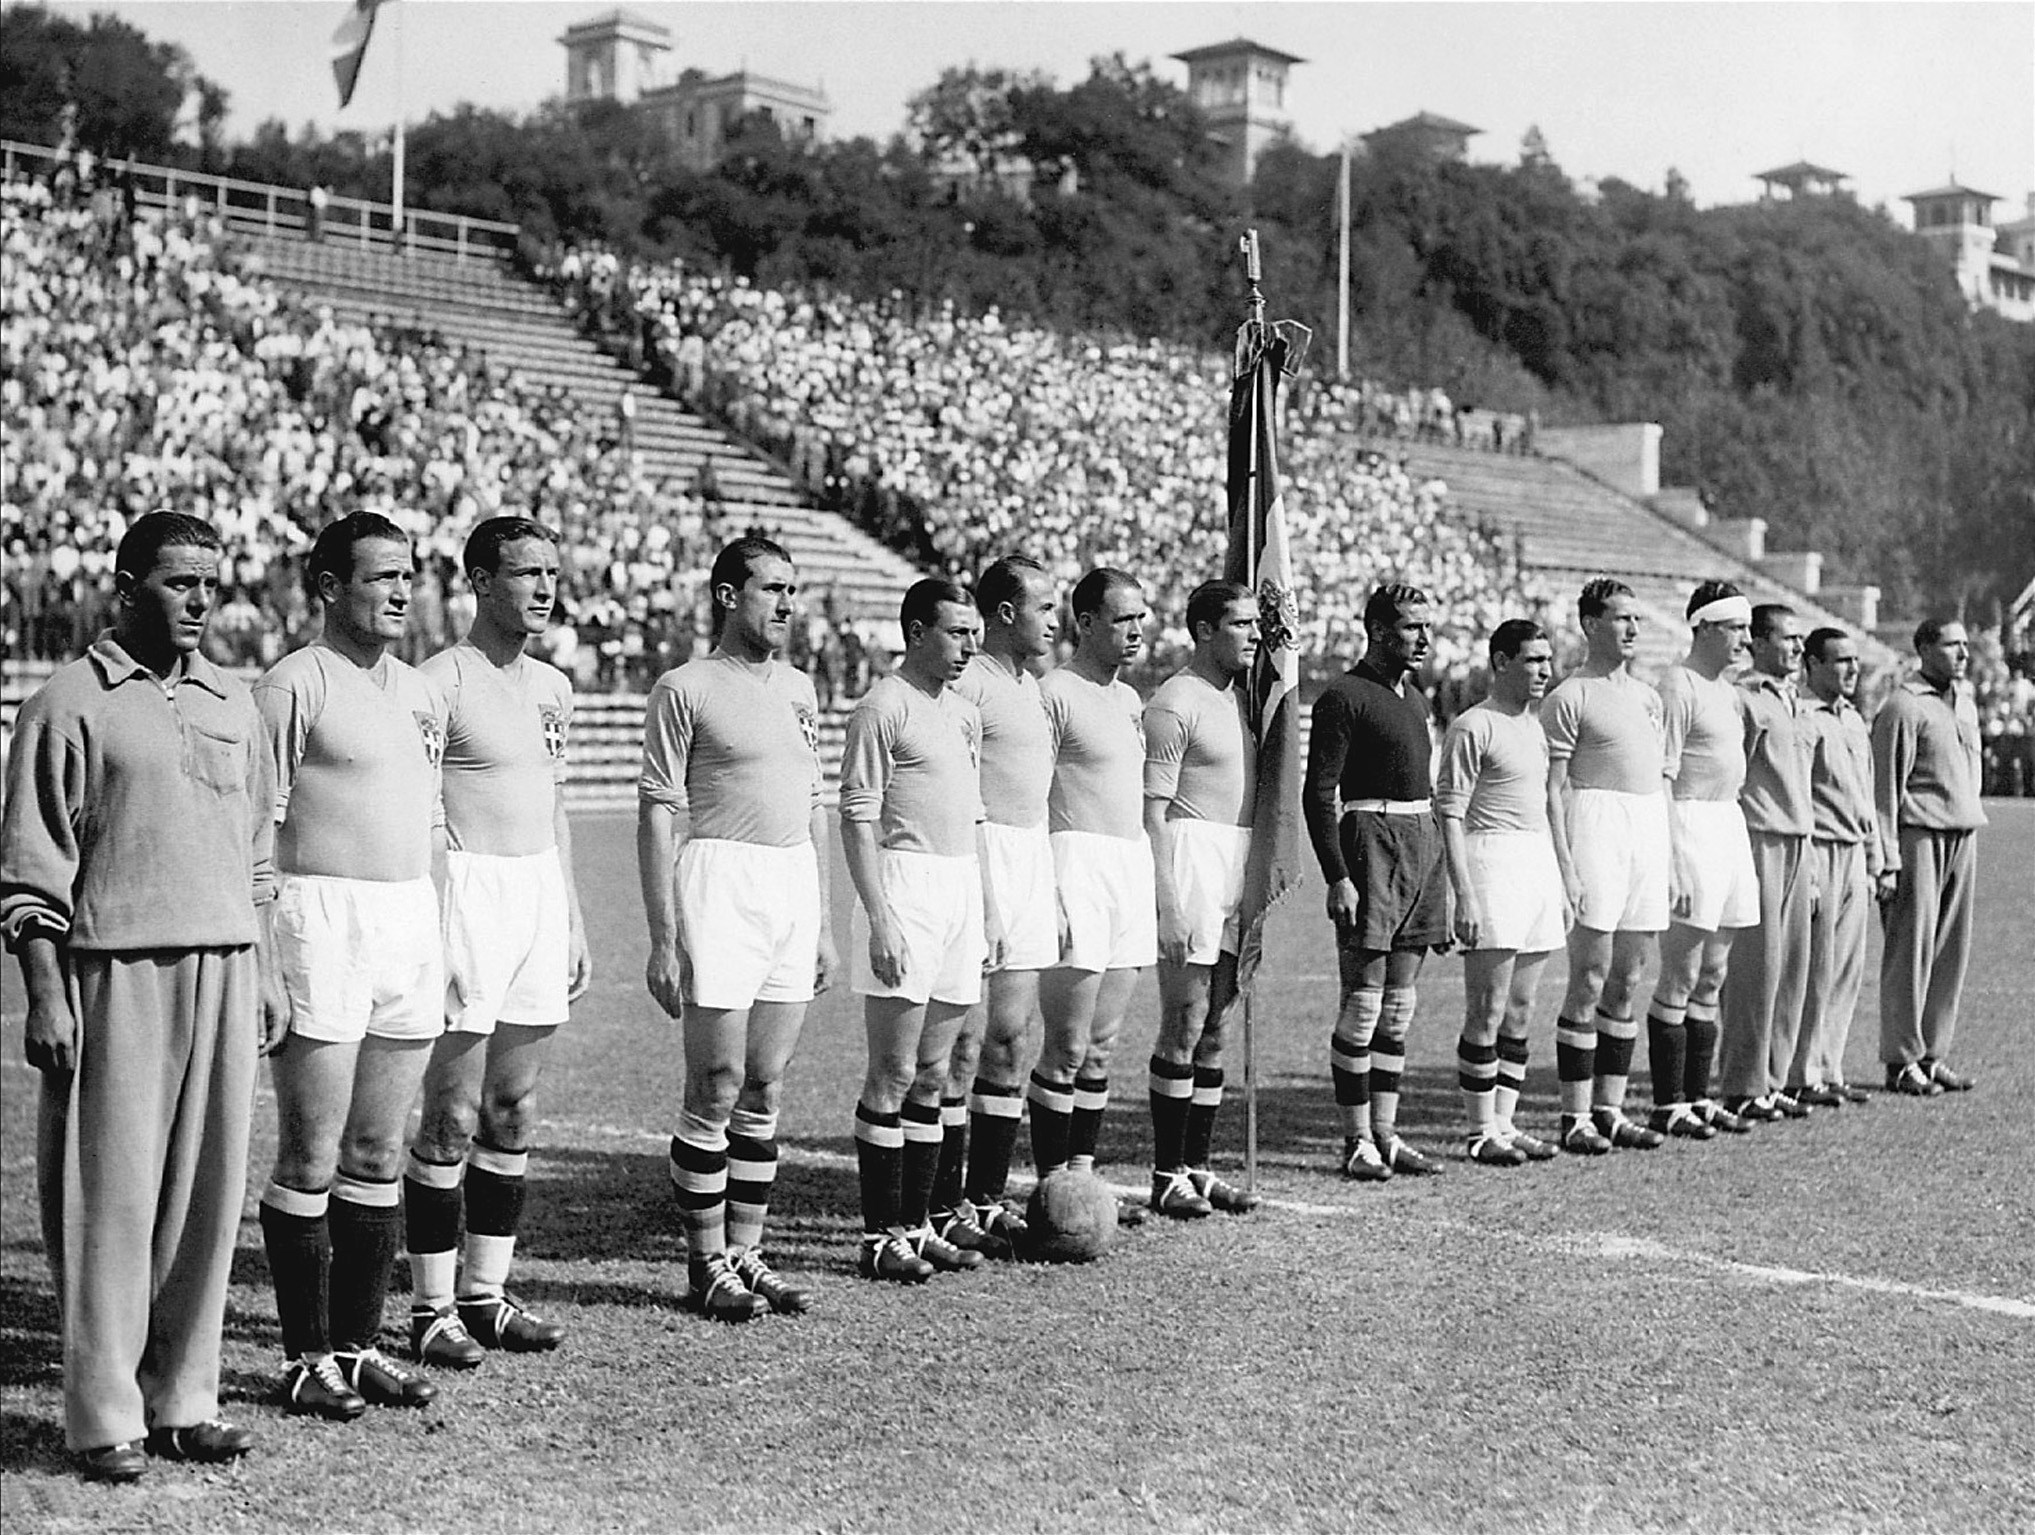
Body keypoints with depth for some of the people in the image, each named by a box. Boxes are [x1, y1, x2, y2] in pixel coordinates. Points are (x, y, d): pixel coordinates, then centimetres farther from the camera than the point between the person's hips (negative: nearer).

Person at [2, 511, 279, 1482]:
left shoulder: (232, 707, 15)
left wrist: (263, 970, 15)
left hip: (223, 971, 5)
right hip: (116, 973, -5)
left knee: (207, 1191, 7)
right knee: (111, 1194, -1)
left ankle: (183, 1401, 16)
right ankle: (104, 1419, 8)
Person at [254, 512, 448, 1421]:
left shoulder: (421, 694, 15)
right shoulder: (293, 687, -7)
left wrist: (442, 950, 17)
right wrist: (261, 966, -16)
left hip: (410, 920, 7)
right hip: (322, 917, -7)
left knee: (377, 1158, 11)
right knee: (310, 1163, -1)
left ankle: (358, 1345, 19)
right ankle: (306, 1358, 8)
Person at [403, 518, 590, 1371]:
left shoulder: (552, 688, 14)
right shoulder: (441, 681, -9)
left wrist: (574, 919, 18)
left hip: (540, 893, 7)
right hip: (466, 891, -7)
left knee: (514, 1111, 10)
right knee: (452, 1117, -4)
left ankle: (486, 1291, 20)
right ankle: (430, 1307, 5)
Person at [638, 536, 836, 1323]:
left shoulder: (799, 688, 16)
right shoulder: (685, 688, -5)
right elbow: (657, 813, -8)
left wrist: (823, 921, 18)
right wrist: (662, 940, -13)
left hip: (794, 882, 6)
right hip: (719, 881, -6)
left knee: (765, 1090, 9)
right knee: (716, 1091, -3)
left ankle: (746, 1253, 17)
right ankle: (706, 1265, 7)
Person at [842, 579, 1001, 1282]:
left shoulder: (964, 712, 17)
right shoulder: (883, 707, -8)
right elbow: (857, 817, -12)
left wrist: (989, 910, 18)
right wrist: (879, 919, -18)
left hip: (962, 886, 8)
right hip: (906, 886, -8)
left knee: (932, 1075, 10)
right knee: (893, 1074, -5)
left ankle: (917, 1224, 17)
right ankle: (880, 1235, 0)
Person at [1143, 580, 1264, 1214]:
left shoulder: (1239, 698, 17)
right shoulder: (1175, 703, -10)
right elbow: (1153, 810, -14)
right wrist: (1167, 905, -20)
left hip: (1239, 866, 8)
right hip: (1190, 855, -8)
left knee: (1215, 1031, 10)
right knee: (1183, 1029, -6)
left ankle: (1197, 1167, 16)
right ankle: (1166, 1176, -1)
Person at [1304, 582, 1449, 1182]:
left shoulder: (1413, 695, 17)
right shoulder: (1344, 696, -8)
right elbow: (1318, 794, -12)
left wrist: (1436, 857, 19)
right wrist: (1338, 878, -18)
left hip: (1423, 841, 8)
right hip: (1371, 842, -8)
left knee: (1400, 1003, 9)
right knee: (1363, 1003, -5)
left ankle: (1385, 1132, 14)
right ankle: (1356, 1140, 1)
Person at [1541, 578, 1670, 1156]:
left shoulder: (1647, 696, 19)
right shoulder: (1568, 696, -5)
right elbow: (1554, 788, -9)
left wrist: (1667, 852, 15)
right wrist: (1564, 865, -16)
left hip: (1650, 827, 7)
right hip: (1596, 826, -7)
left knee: (1627, 983, 9)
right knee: (1590, 981, -7)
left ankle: (1609, 1109, 16)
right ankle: (1575, 1118, -1)